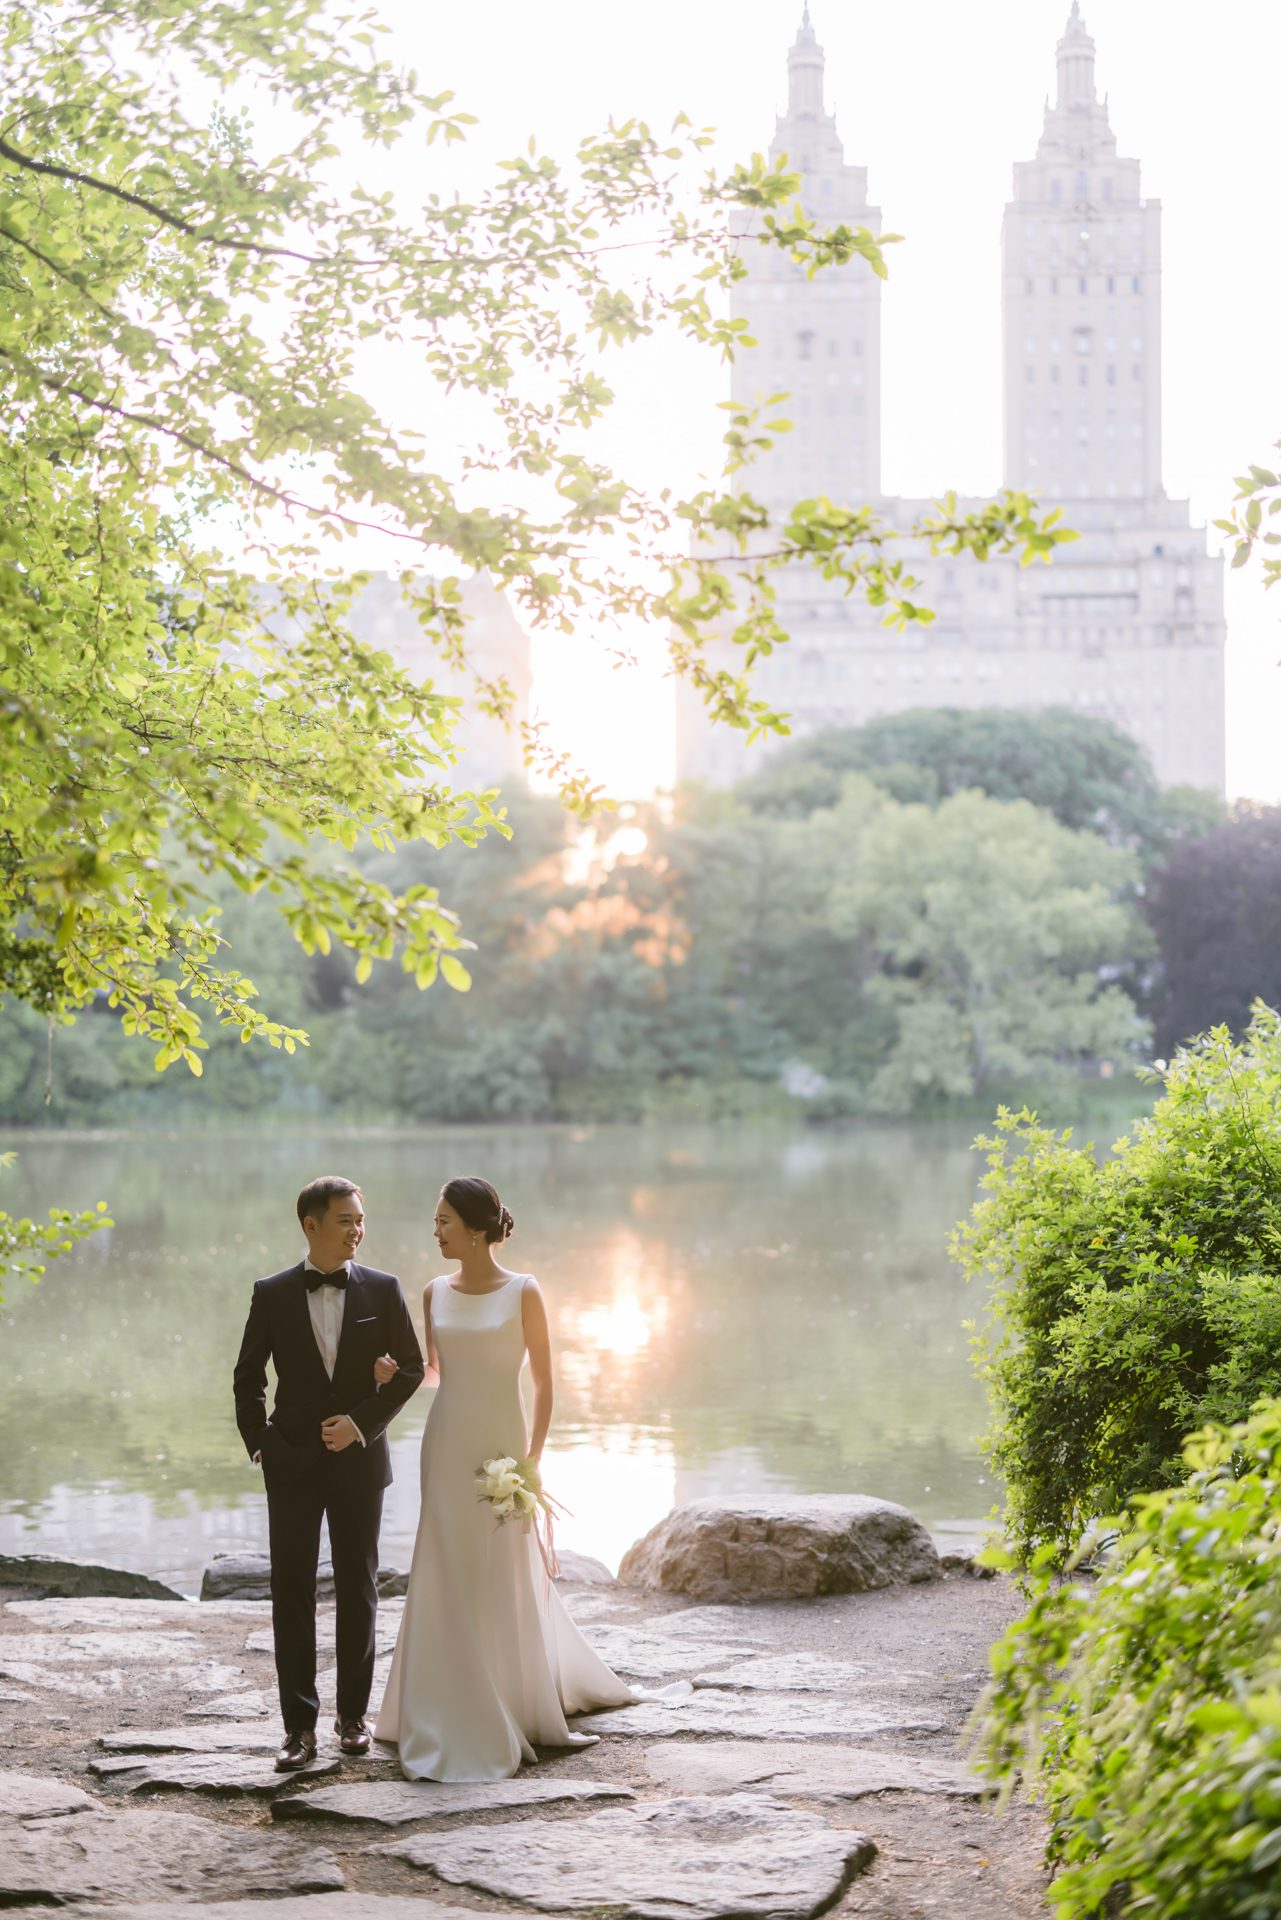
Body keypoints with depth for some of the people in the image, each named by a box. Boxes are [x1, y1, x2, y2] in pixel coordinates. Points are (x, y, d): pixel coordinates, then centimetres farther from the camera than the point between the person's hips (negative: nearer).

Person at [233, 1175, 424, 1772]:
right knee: (292, 1589, -3)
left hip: (358, 1459, 1)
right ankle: (299, 1724, 1)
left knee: (358, 1589, 9)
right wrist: (257, 1441, -3)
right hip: (292, 1464, 0)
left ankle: (353, 1713, 20)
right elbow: (248, 1376, 6)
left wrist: (363, 1422, -9)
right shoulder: (272, 1294, -2)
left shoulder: (382, 1289, -2)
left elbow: (411, 1366, 1)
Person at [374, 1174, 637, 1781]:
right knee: (448, 1580, 4)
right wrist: (392, 1372, -3)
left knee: (505, 1579, 4)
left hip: (501, 1446, -4)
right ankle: (461, 1716, 12)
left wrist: (530, 1460, -10)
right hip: (446, 1445, 4)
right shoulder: (435, 1293, 5)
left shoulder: (523, 1293, -8)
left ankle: (521, 1708, 21)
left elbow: (543, 1384, -5)